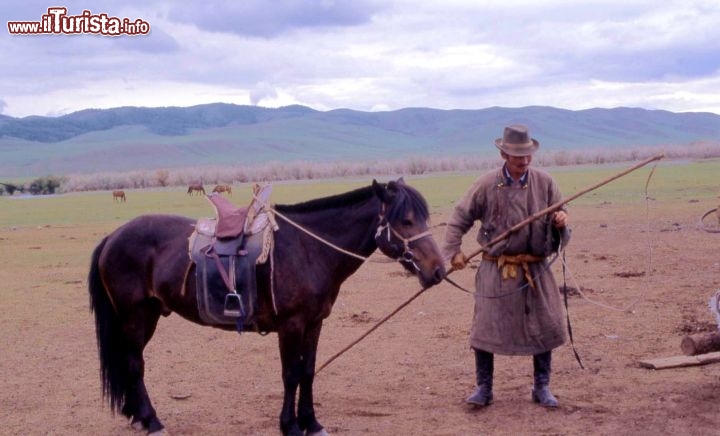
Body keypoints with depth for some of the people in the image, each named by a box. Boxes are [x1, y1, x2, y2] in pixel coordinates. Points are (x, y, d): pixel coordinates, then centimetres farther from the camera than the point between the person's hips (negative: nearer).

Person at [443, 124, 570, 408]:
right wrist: (454, 250, -8)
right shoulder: (486, 185, -5)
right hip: (496, 269, -2)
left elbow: (559, 222, 7)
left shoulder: (545, 183, 1)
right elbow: (460, 218, 2)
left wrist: (561, 223, -16)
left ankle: (542, 388, 21)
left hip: (535, 268, 2)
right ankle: (483, 388, 15)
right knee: (485, 327, 0)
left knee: (545, 326, 4)